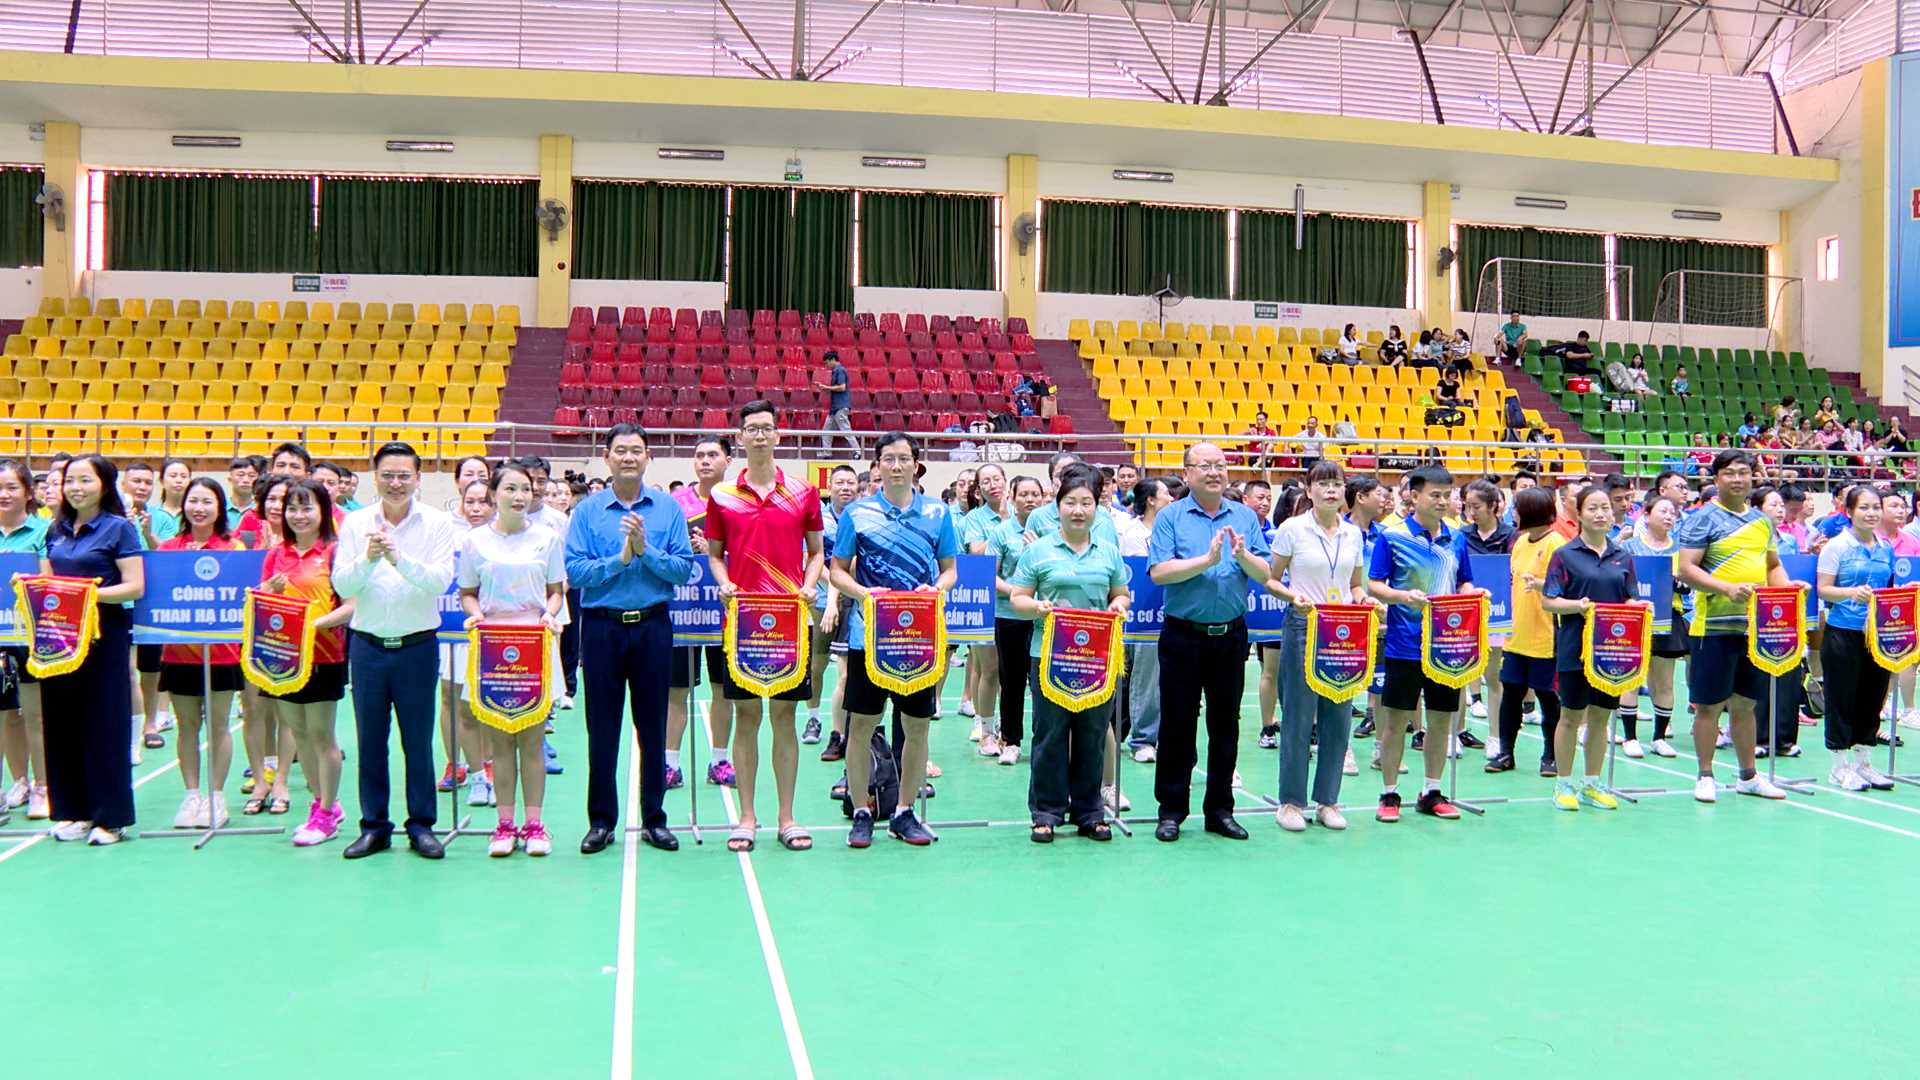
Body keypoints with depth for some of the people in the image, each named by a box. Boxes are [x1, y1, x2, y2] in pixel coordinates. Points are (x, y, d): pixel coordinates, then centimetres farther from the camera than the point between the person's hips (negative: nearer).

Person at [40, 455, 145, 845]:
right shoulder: (56, 531, 13)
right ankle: (72, 810, 19)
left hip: (105, 635, -6)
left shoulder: (119, 528, -4)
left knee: (104, 725, -1)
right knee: (62, 722, 8)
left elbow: (135, 587, -11)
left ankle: (110, 816, 6)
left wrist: (89, 593, -22)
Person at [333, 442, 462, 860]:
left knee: (418, 740, 5)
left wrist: (399, 558, -28)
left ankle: (421, 825, 16)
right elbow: (341, 585, -3)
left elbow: (440, 581, -14)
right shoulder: (356, 523, 4)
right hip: (368, 645, 2)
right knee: (370, 740, 8)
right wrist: (368, 559, -22)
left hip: (417, 646, -2)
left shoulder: (438, 523, -2)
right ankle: (374, 826, 19)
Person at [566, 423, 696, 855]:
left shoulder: (668, 508, 3)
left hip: (652, 625, 0)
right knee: (602, 726, 5)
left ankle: (654, 818, 18)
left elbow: (684, 569, -4)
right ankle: (601, 820, 16)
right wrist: (619, 559, -15)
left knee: (653, 725, 7)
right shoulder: (587, 510, 2)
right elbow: (573, 570, -7)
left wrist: (646, 549, -16)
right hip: (602, 625, 0)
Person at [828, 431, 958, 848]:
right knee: (861, 725, 2)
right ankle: (861, 813, 16)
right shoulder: (857, 512, 2)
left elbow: (950, 569, 11)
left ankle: (904, 812, 21)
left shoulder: (938, 513, 6)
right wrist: (862, 592, -14)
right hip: (869, 634, -1)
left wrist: (936, 589, -10)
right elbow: (837, 571, 5)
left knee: (917, 726, 7)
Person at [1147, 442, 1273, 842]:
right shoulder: (1171, 517, -2)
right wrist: (1207, 559, -20)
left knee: (1226, 724, 10)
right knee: (1177, 723, 4)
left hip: (1230, 634, 3)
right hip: (1183, 634, -3)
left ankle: (1220, 809, 21)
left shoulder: (1245, 517, 7)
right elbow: (1159, 572, -14)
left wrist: (1243, 555, -20)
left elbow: (1265, 574, -1)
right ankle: (1172, 809, 15)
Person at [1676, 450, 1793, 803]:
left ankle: (1748, 776, 25)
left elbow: (1773, 565, 22)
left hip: (1756, 626, 6)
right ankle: (1705, 777, 12)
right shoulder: (1703, 519, -6)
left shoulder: (1762, 521, 13)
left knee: (1745, 704, 15)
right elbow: (1686, 570, -12)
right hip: (1715, 627, -5)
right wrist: (1727, 589, -24)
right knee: (1709, 705, 2)